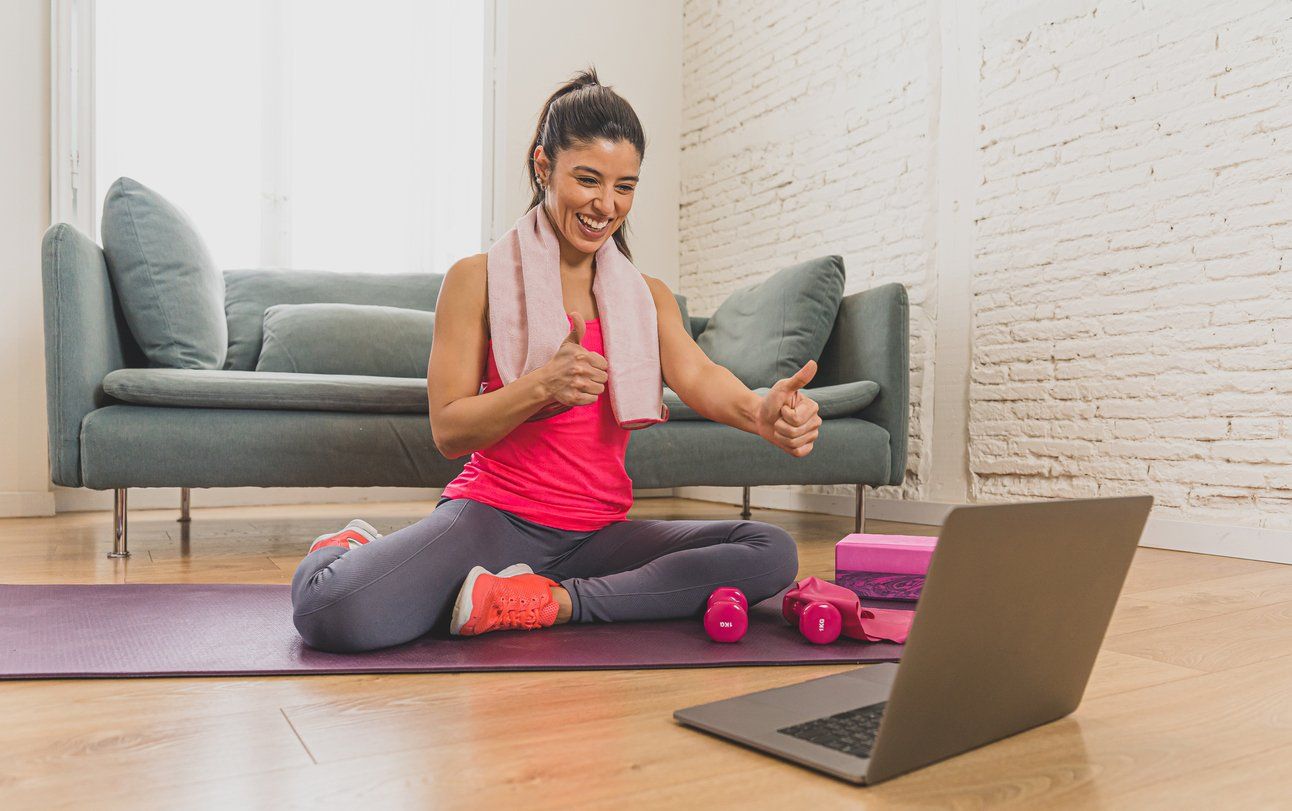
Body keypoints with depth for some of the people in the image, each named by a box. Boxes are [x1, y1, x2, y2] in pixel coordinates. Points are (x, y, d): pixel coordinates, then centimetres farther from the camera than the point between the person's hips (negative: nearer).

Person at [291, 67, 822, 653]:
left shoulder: (648, 296, 11)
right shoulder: (478, 279, 1)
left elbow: (698, 377, -8)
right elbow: (447, 431, -4)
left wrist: (762, 412, -32)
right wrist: (544, 385, -23)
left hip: (599, 532, 5)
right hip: (493, 514, -4)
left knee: (772, 553, -18)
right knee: (335, 612, -31)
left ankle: (555, 602, -19)